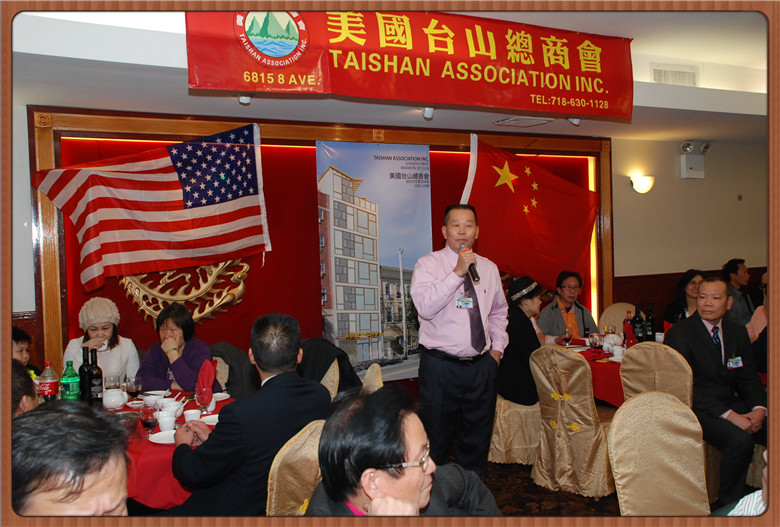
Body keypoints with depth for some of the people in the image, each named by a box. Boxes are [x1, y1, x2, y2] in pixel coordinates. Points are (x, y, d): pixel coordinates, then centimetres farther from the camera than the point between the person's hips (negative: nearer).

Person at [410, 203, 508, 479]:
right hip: (440, 366, -5)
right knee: (435, 440, 5)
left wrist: (497, 348, 13)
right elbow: (424, 307, -22)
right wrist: (457, 272, -23)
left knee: (477, 439, 16)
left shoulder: (489, 268, 10)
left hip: (482, 366, 5)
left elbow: (498, 311, 23)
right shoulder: (428, 264, -5)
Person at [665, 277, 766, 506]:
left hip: (734, 404, 6)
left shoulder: (738, 331, 10)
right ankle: (729, 503, -7)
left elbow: (748, 378, 12)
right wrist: (729, 415, -23)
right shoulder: (679, 334, -11)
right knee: (740, 440, -30)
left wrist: (759, 409, -9)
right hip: (699, 410, -6)